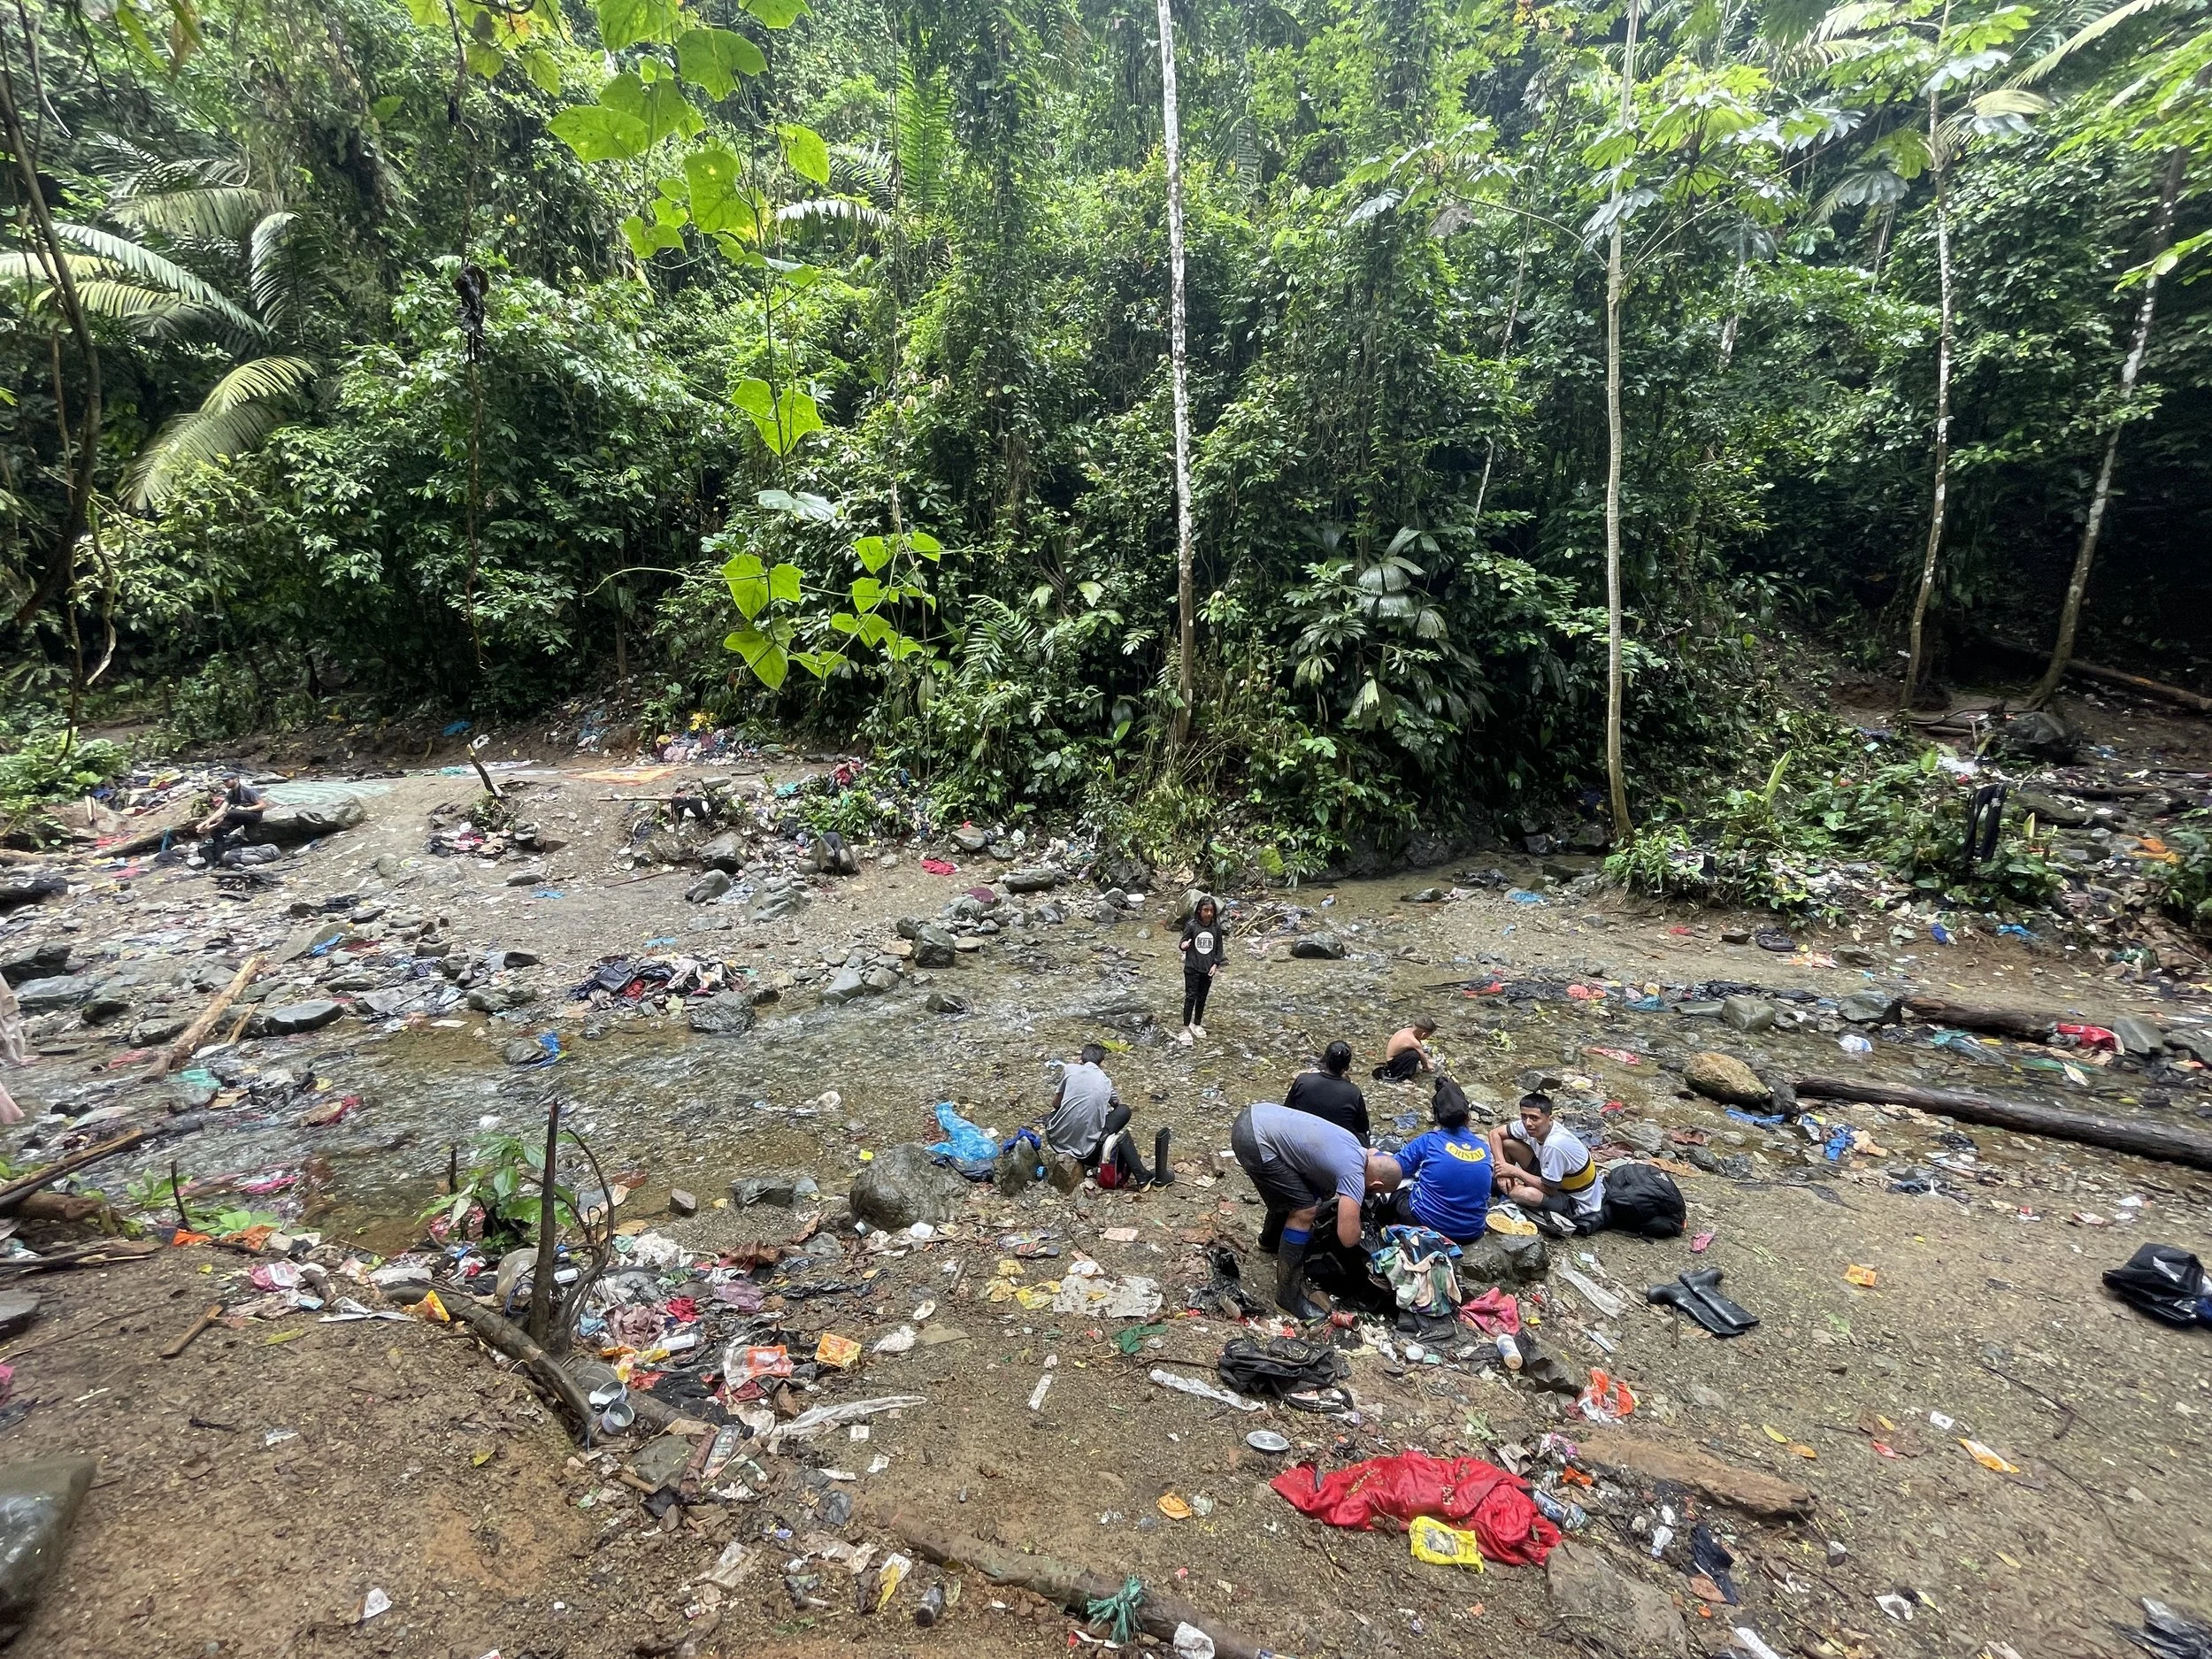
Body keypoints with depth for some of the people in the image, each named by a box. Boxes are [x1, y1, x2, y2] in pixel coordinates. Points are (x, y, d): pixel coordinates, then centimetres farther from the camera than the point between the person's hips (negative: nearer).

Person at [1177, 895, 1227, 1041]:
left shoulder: (1217, 928, -2)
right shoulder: (1191, 925, -12)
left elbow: (1219, 948, 6)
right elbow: (1183, 944, -8)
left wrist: (1215, 964, -3)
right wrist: (1183, 946, -31)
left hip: (1208, 969, 4)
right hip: (1192, 968, -4)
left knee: (1202, 998, 14)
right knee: (1190, 997, -5)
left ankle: (1197, 1025, 29)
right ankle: (1186, 1029, 0)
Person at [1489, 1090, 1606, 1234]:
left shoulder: (1554, 1145, -37)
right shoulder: (1531, 1127, -16)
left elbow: (1549, 1188, -27)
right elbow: (1495, 1133, -3)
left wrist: (1515, 1171, -19)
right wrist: (1503, 1168, -15)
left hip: (1578, 1203, -7)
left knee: (1528, 1194, -37)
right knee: (1507, 1143, -7)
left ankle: (1506, 1189, -2)